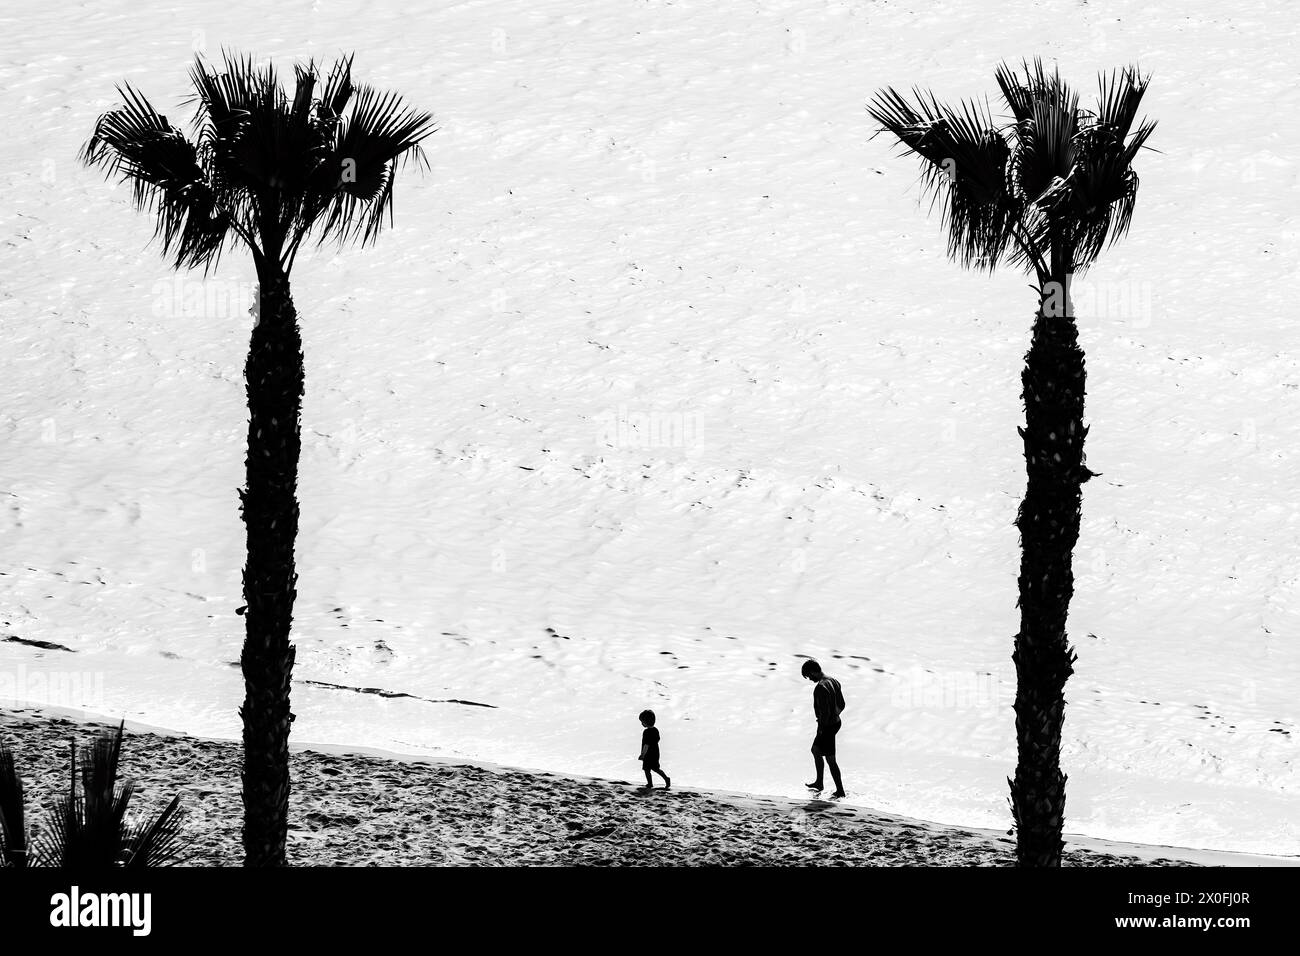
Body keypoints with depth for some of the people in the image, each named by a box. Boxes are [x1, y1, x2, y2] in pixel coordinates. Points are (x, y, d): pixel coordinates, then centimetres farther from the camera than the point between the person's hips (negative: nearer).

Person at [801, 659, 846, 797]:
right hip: (836, 722, 10)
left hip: (827, 727, -10)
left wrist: (821, 728, -14)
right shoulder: (833, 681, 4)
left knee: (830, 759, 3)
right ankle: (819, 783, 36)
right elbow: (841, 705, 12)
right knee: (816, 750, 25)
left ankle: (840, 791, 11)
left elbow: (825, 712, -27)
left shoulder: (820, 688, -25)